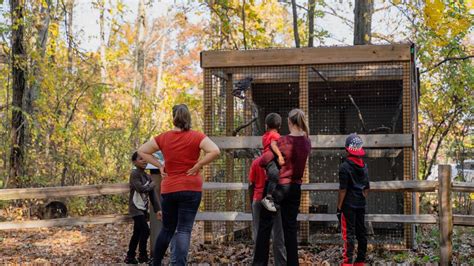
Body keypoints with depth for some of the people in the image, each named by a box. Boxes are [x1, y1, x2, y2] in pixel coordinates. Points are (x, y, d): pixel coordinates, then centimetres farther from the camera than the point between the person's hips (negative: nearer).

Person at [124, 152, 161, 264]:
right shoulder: (134, 174, -11)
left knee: (137, 233, 11)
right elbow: (140, 188, -25)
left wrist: (157, 209, -1)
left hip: (143, 209, 8)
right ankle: (142, 256, -7)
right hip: (136, 208, -8)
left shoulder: (148, 177, 12)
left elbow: (152, 195, 8)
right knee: (145, 230, -16)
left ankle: (130, 257, 18)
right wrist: (152, 184, -8)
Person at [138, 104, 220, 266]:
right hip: (191, 189, -3)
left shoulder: (163, 138, 3)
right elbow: (215, 151, -18)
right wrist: (198, 165, -9)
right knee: (184, 230, -2)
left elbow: (141, 151, 8)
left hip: (168, 190, 3)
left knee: (167, 229, 18)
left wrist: (159, 166, 6)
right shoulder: (196, 137, -6)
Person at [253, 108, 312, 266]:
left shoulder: (283, 142, -16)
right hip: (295, 187, 5)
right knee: (290, 227, 11)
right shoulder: (306, 142, 0)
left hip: (277, 186, -5)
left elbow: (263, 161, -15)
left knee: (265, 226, 4)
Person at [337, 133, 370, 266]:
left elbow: (343, 190, -14)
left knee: (349, 233, -5)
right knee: (361, 232, 11)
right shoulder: (364, 166, 8)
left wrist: (339, 207, -9)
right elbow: (367, 188, 13)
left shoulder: (345, 167, -13)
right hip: (361, 205, 6)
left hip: (348, 205, -6)